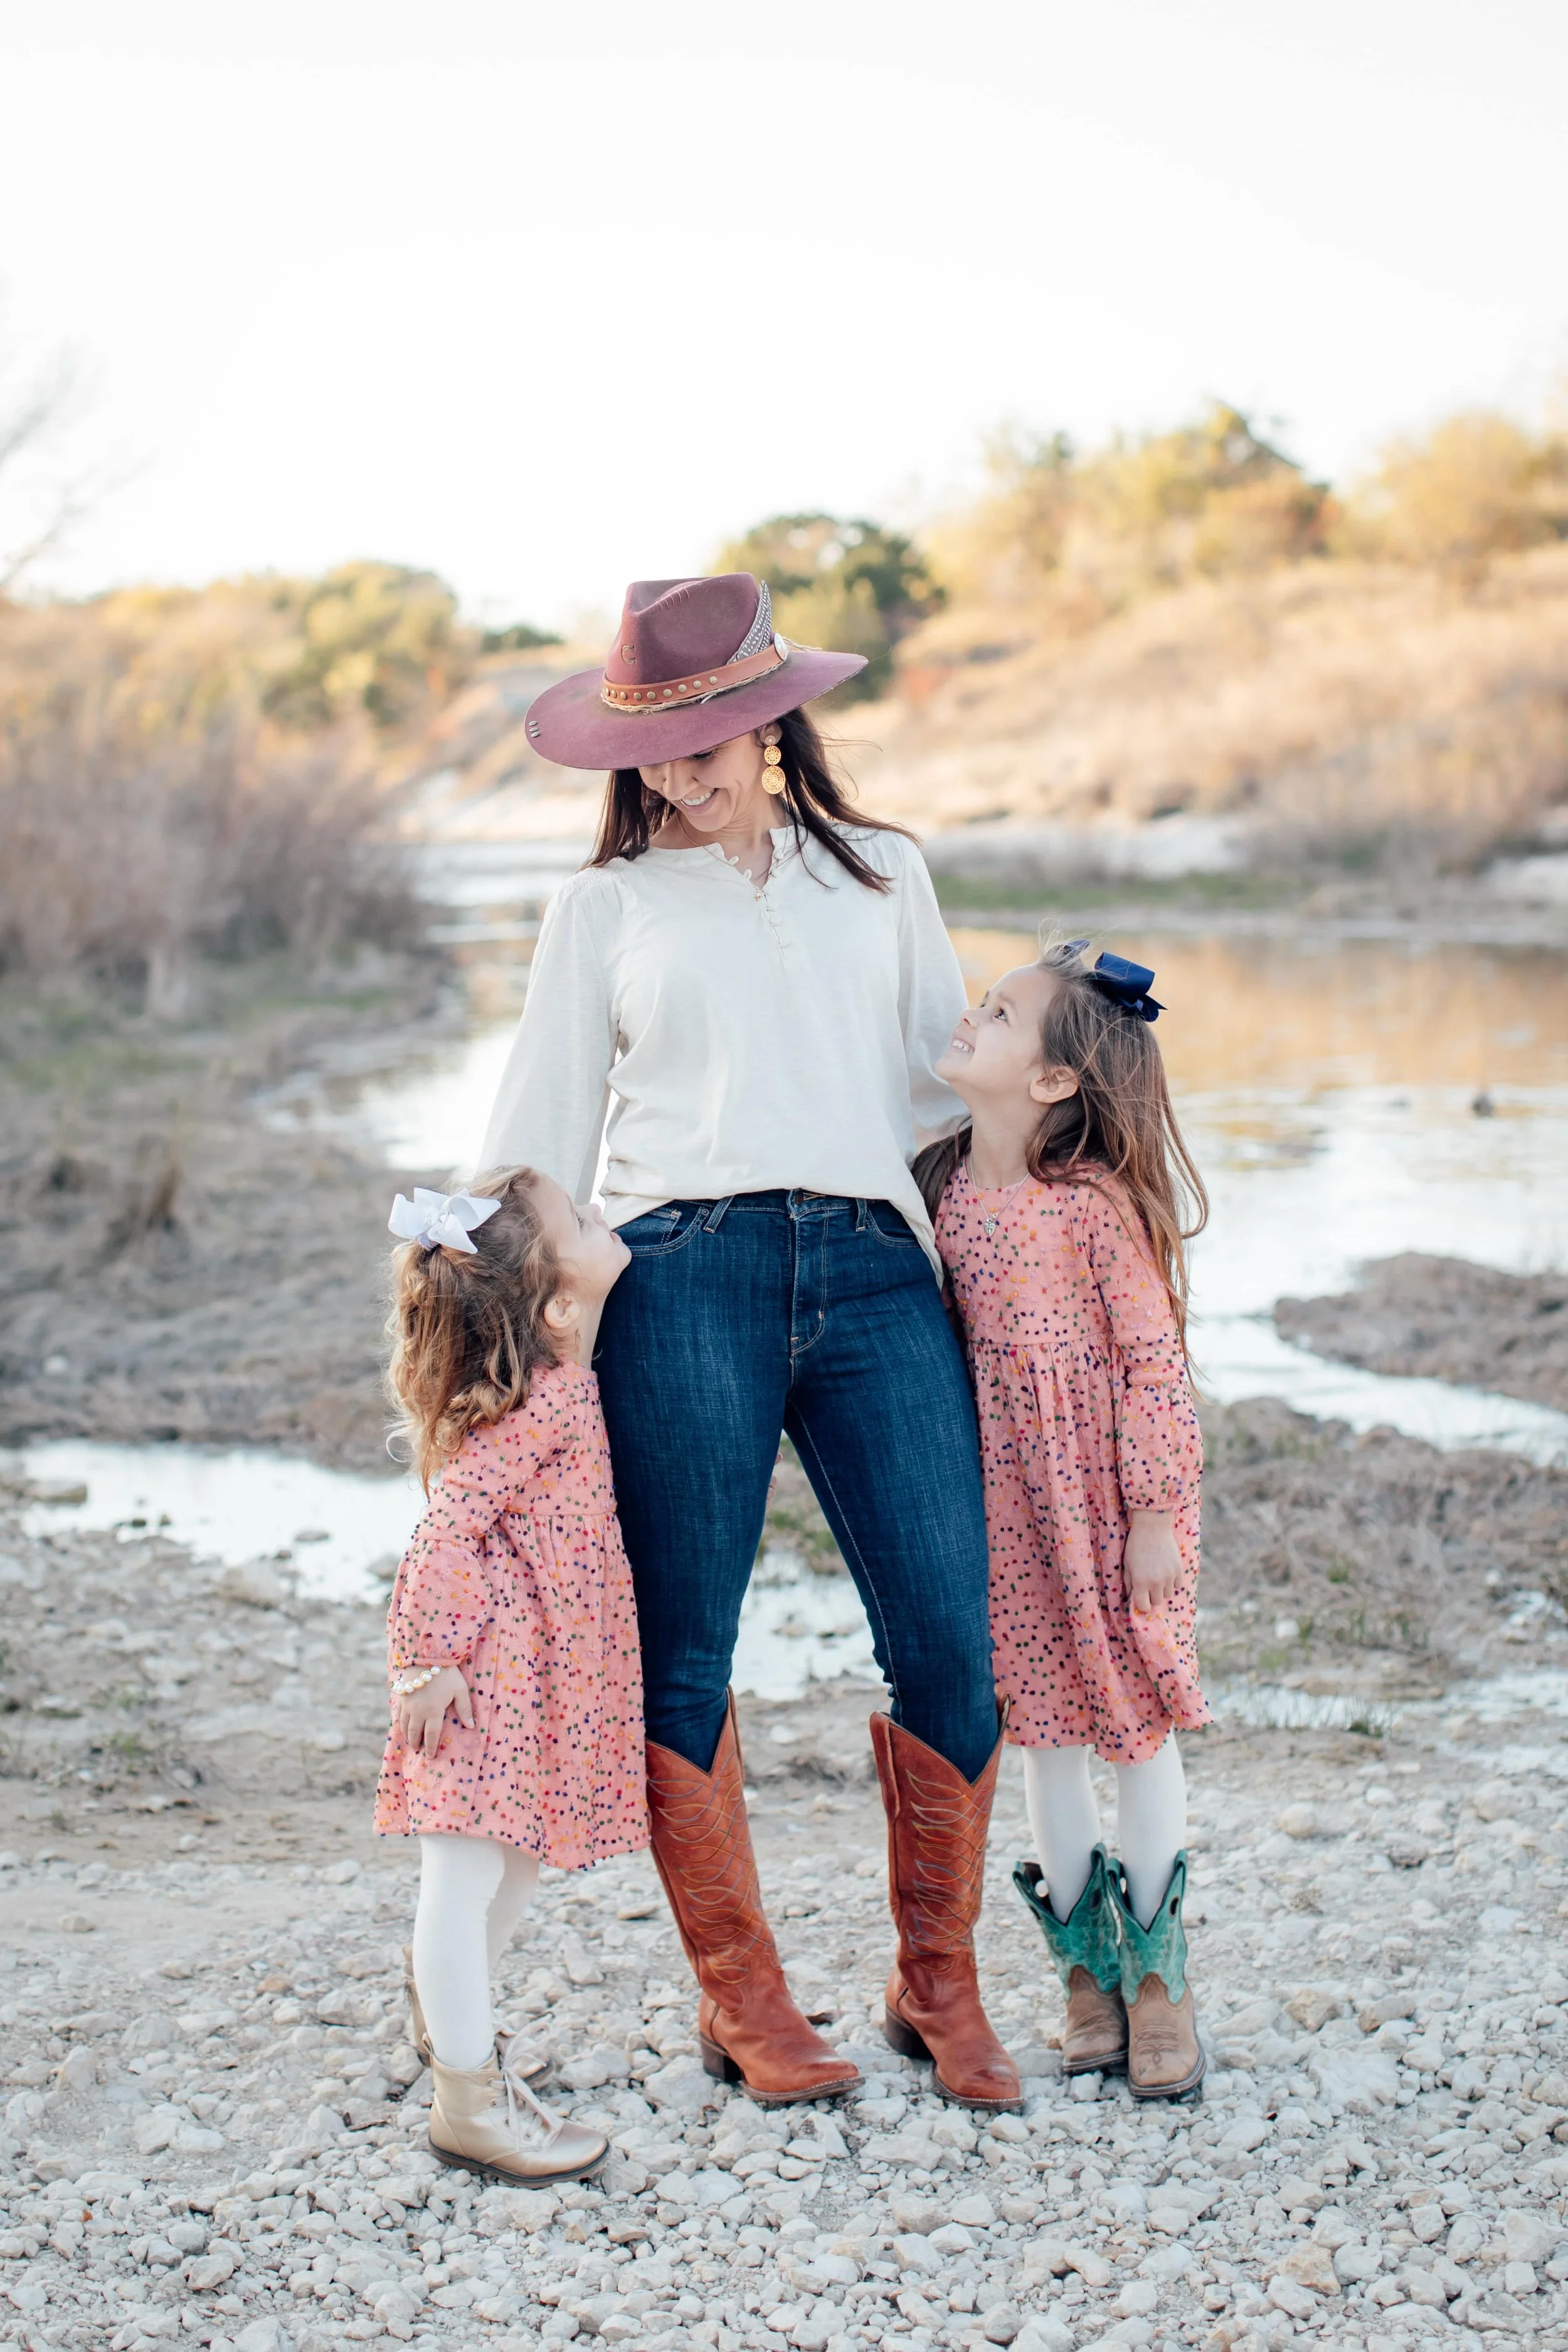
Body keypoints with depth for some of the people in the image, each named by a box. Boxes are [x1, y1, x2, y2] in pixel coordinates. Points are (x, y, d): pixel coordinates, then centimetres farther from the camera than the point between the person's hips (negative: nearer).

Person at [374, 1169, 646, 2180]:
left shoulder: (559, 1382, 9)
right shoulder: (539, 1404, -21)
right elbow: (448, 1529, -24)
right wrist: (431, 1659, -23)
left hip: (547, 1672, 10)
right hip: (493, 1673, -10)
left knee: (520, 1866, 22)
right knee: (467, 1876, -3)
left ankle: (449, 2012, 43)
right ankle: (469, 2099, 4)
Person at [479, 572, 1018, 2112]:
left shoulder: (883, 878, 20)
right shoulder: (604, 909, 16)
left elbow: (947, 1080, 24)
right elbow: (537, 1142, 16)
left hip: (873, 1273, 1)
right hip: (681, 1279, -1)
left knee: (951, 1639, -6)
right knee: (683, 1655, 0)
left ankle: (938, 1987, 12)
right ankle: (739, 2001, 16)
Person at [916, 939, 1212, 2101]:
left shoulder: (1100, 1203, -17)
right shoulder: (945, 1189, -1)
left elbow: (1154, 1362, -14)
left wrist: (1155, 1516, -14)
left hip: (1112, 1502, -5)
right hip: (1007, 1503, 5)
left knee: (1137, 1713, 6)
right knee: (1044, 1723, 11)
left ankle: (1157, 1967, 20)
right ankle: (1087, 1964, 24)